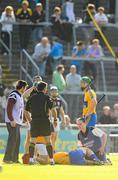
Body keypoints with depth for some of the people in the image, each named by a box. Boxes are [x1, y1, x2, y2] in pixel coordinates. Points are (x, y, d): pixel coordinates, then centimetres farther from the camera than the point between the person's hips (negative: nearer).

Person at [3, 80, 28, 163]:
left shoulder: (20, 96, 17)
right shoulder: (13, 96, -13)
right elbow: (9, 108, -19)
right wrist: (12, 120, -22)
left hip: (17, 122, 10)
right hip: (12, 122, -10)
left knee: (17, 141, 11)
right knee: (13, 140, -11)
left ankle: (14, 158, 15)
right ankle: (7, 158, -9)